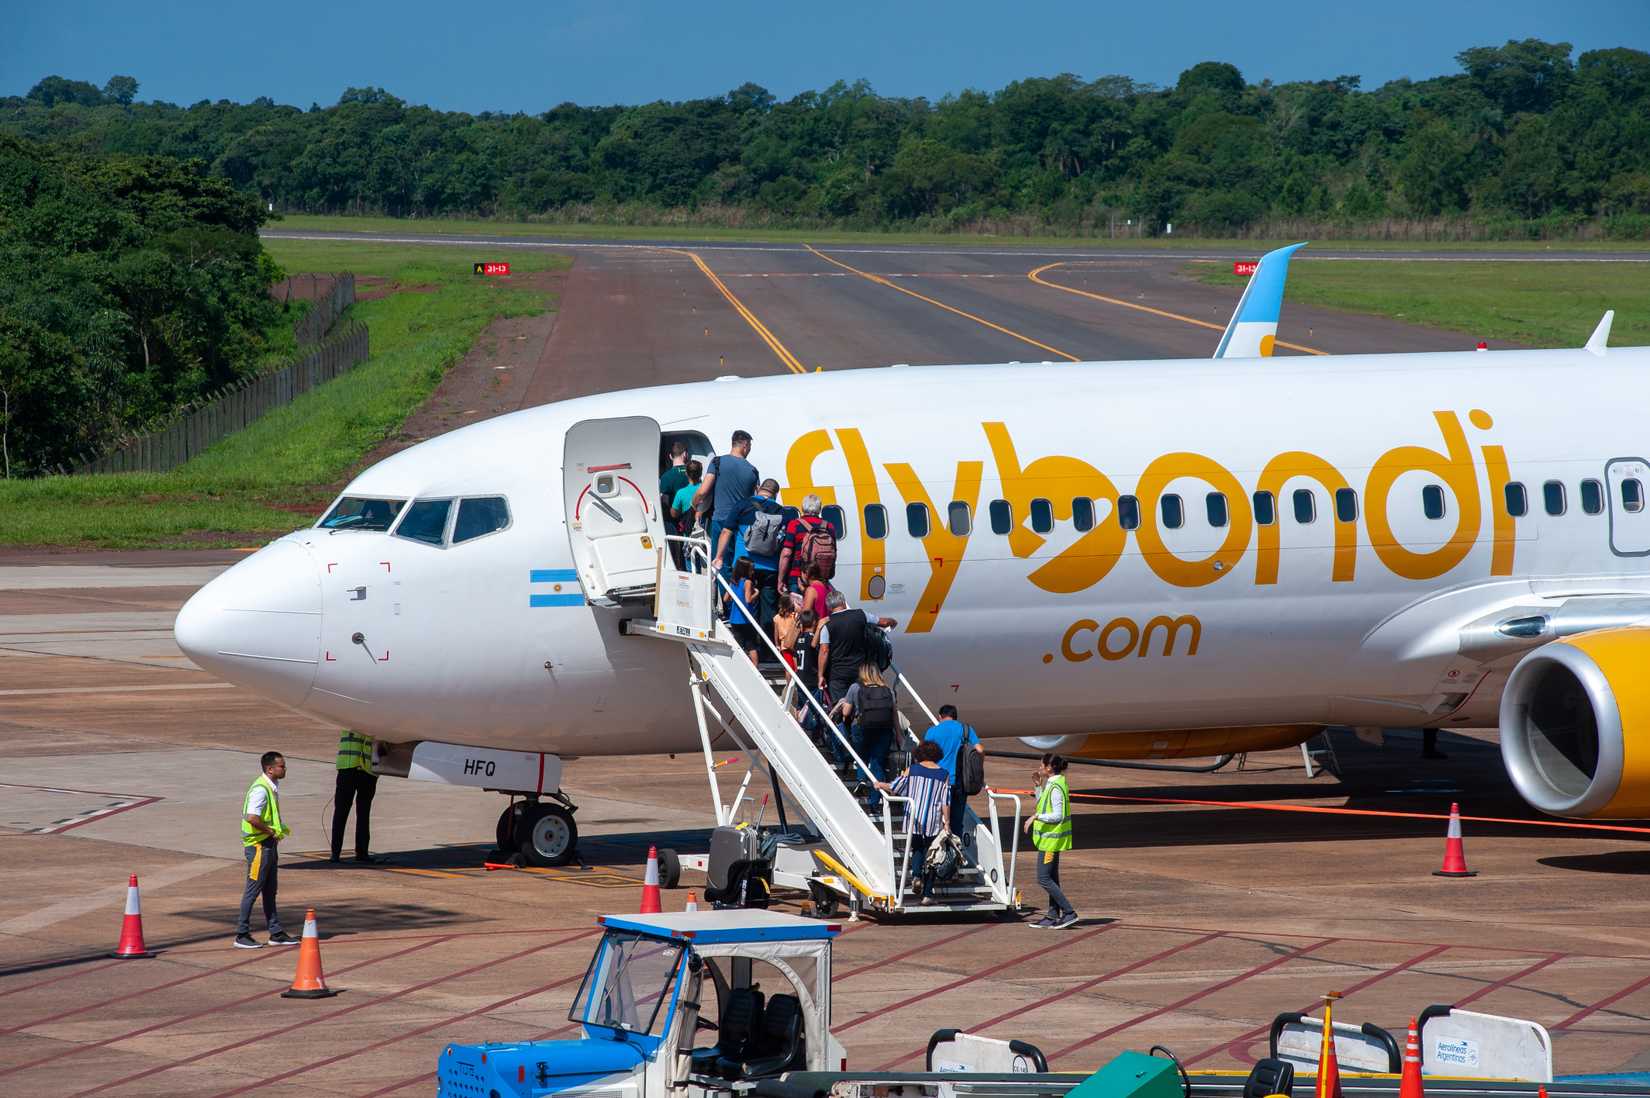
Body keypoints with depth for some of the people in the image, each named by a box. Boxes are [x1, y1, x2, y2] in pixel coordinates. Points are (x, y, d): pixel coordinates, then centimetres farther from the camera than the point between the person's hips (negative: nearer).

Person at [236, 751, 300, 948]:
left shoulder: (272, 788, 12)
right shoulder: (260, 789, -20)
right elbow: (252, 819, -30)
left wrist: (280, 829, 9)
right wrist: (272, 831, -17)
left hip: (269, 844, 10)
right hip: (258, 845, -10)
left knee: (270, 891, 14)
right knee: (253, 889, -4)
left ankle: (276, 933, 20)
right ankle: (242, 935, 2)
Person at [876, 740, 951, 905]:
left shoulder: (912, 770, 1)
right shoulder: (943, 775, 2)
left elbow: (894, 788, 3)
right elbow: (945, 802, -2)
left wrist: (881, 785, 22)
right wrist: (947, 823, 3)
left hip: (915, 819, 0)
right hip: (934, 823, 0)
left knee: (917, 850, 16)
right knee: (930, 855, 7)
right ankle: (927, 894, 5)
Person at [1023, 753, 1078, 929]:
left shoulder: (1056, 788, -20)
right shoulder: (1052, 783, 10)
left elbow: (1058, 816, -25)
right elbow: (1041, 802, 23)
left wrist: (1036, 816, -27)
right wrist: (1039, 784, 15)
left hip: (1051, 838, -11)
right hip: (1050, 837, 11)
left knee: (1044, 878, -9)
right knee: (1051, 878, 13)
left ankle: (1069, 913, -9)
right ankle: (1053, 916, 18)